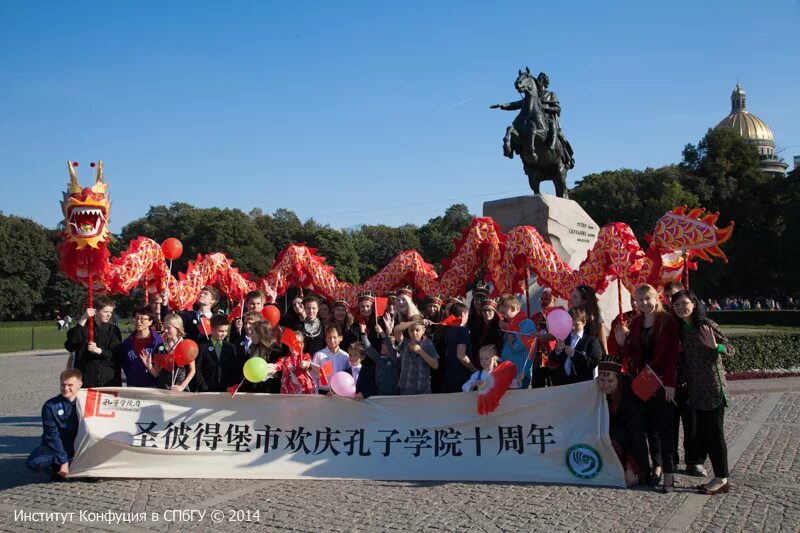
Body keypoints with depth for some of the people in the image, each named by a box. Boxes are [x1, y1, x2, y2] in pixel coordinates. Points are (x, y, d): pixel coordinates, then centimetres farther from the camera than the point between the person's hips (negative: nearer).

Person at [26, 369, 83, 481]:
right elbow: (52, 436, -12)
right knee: (33, 462, -30)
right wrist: (63, 461, -18)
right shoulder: (50, 406, -9)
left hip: (78, 447, 2)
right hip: (55, 446, -1)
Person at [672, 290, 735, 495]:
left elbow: (731, 349, -11)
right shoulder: (680, 329, 10)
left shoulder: (706, 325, -9)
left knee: (714, 432, -4)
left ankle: (722, 479, 5)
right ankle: (720, 477, 19)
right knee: (703, 433, 9)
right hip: (696, 390, 7)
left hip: (713, 389, -7)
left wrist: (714, 346, -30)